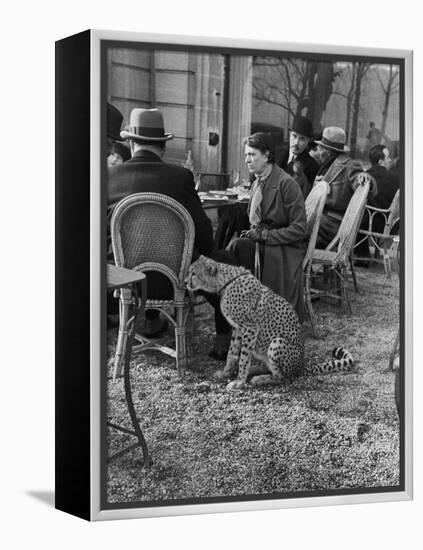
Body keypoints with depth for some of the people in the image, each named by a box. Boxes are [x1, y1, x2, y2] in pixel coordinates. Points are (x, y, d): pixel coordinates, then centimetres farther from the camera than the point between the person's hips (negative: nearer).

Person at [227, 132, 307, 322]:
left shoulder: (286, 183, -11)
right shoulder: (257, 183, 12)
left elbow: (299, 228, -12)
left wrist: (265, 235, -19)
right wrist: (254, 232, -1)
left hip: (285, 248, -6)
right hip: (263, 242, 6)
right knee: (237, 245, -26)